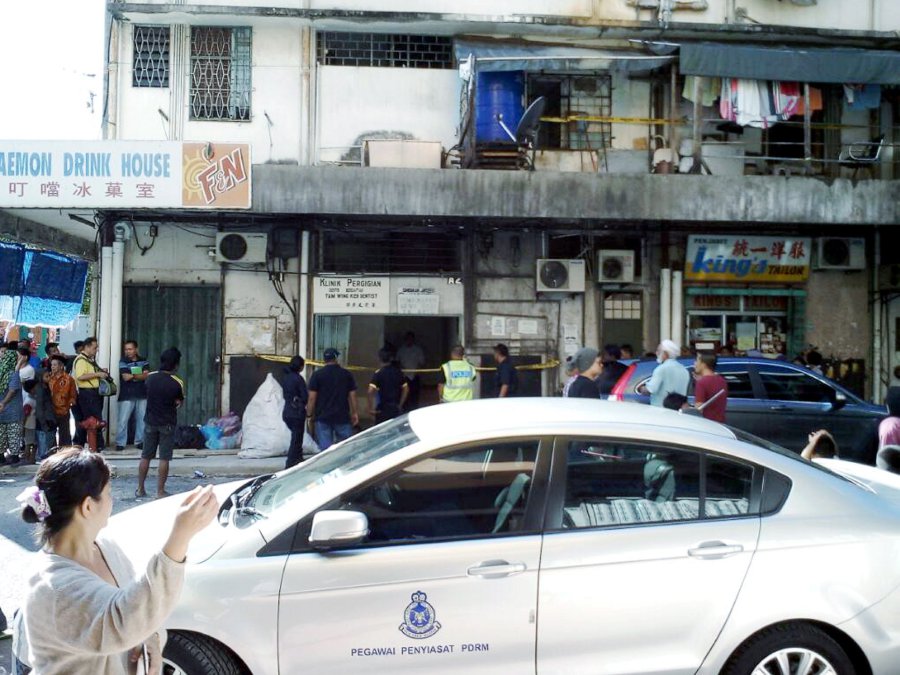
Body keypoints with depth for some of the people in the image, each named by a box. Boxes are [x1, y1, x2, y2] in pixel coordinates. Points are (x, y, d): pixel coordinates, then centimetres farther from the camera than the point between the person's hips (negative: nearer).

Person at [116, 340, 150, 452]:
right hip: (127, 396, -3)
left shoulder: (143, 361, 9)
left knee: (142, 419, 5)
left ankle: (139, 441, 14)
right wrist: (140, 375, -4)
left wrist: (133, 376, -11)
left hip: (142, 396, 3)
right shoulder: (123, 362, -1)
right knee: (123, 420, -4)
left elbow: (147, 375, -4)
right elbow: (126, 377, -14)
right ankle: (120, 443, 2)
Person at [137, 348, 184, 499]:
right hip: (167, 424, -3)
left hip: (150, 422, 4)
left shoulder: (150, 377, -3)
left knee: (145, 457, 12)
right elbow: (180, 402, 1)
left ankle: (140, 489, 19)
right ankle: (160, 491, 4)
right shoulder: (177, 383, -13)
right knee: (164, 459, 2)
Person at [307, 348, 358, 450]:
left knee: (325, 448, 0)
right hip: (343, 416, 1)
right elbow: (352, 395, 4)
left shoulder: (317, 375, -3)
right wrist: (354, 413, 11)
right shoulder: (347, 374, 3)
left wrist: (310, 415, 4)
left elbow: (312, 398, -5)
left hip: (322, 417, -1)